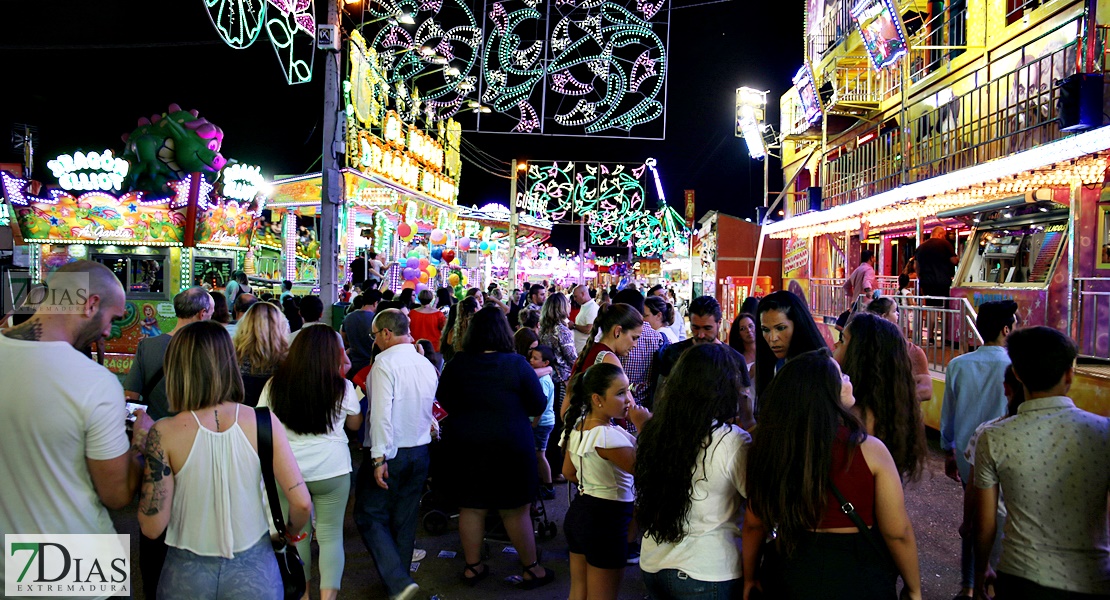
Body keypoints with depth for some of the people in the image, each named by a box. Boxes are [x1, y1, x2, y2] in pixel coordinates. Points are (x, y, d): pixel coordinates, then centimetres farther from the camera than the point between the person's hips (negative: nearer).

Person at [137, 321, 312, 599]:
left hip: (188, 575, 0)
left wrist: (146, 454, 2)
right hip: (254, 570, 0)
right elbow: (302, 504, -12)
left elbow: (152, 528, -11)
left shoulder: (164, 433, -14)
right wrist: (290, 533, 9)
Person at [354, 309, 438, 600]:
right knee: (404, 519, 16)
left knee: (370, 516, 3)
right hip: (420, 451, 7)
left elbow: (382, 411, -22)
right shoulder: (426, 364, 7)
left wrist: (379, 457, -21)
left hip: (390, 452, -7)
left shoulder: (385, 361, -15)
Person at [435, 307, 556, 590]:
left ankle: (472, 567, 26)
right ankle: (531, 569, 21)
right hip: (509, 446, -2)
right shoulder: (517, 364, -14)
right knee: (516, 510, 9)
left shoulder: (456, 364, -6)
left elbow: (444, 400, 9)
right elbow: (538, 405, -5)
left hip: (463, 446, 3)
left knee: (470, 508, 14)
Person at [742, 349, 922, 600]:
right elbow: (898, 533, -14)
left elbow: (754, 525, -3)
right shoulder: (868, 450, -19)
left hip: (789, 579, 3)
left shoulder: (768, 447, -11)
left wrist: (750, 579, 11)